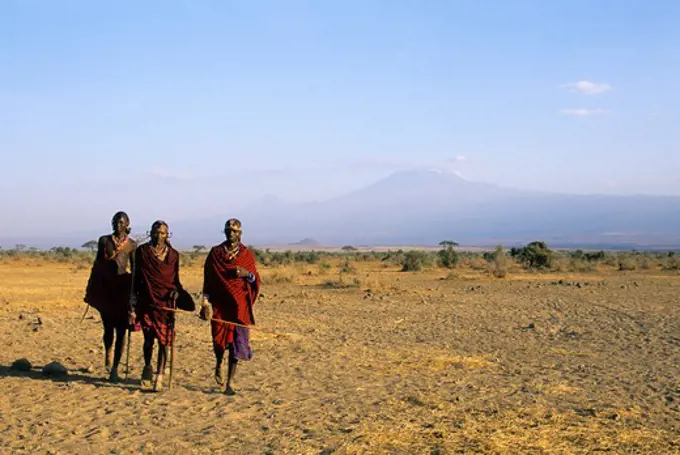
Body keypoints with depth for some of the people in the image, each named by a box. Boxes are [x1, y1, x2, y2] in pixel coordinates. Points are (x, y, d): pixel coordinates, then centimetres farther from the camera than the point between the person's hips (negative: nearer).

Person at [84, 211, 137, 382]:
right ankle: (108, 355, 38)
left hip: (123, 288, -1)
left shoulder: (132, 244, 5)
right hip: (106, 287, 1)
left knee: (121, 329, -6)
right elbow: (97, 264, 11)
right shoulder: (104, 240, 8)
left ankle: (114, 369, -3)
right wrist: (91, 290, 8)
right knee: (108, 327, 7)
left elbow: (135, 269, 6)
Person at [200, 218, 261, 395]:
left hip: (239, 305, 0)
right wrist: (206, 301, -1)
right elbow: (208, 279, 7)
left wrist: (247, 274, -14)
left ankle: (229, 384, 3)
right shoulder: (215, 253, 7)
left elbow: (256, 280, 7)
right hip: (219, 304, 0)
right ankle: (218, 365, 27)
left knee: (236, 341, -4)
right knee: (220, 339, -8)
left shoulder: (247, 254, 7)